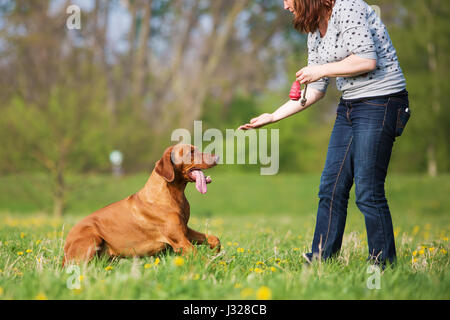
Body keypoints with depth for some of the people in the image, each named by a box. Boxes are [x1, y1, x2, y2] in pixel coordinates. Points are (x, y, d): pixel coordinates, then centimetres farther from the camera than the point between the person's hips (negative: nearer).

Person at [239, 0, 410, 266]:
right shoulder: (315, 31, 15)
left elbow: (368, 60, -22)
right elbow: (316, 90, 18)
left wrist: (322, 70, -12)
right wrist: (273, 117, 16)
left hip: (381, 103, -9)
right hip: (349, 105, 9)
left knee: (368, 191, -9)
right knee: (332, 186, 5)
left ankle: (384, 266, 1)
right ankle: (320, 261, 11)